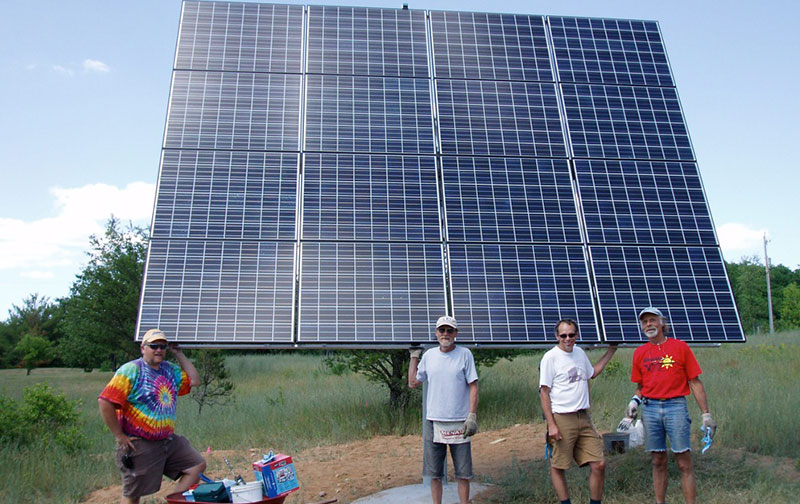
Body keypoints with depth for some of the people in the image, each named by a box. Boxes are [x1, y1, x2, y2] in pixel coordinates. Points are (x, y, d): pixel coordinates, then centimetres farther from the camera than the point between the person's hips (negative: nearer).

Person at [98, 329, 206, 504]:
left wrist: (179, 354, 4)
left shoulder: (170, 370, 10)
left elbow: (194, 380, 9)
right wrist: (120, 436, -16)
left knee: (197, 466, 5)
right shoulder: (131, 370, -13)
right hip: (139, 444, -7)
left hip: (169, 440, 7)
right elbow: (105, 402, -18)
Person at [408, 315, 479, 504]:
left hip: (459, 423, -2)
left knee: (463, 472, 5)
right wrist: (414, 356, 14)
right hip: (433, 422, 3)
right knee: (434, 472, 9)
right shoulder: (429, 355, 7)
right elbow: (413, 382, 14)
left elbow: (473, 386, -2)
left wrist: (472, 415, -10)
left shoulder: (465, 354, 0)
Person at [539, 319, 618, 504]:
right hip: (561, 419, -6)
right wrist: (551, 425, -15)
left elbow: (592, 373, 32)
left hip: (584, 418, 6)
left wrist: (610, 351, 29)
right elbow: (544, 392, -9)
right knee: (558, 467, 2)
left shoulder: (580, 352, 12)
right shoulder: (550, 357, -8)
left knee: (599, 464, 4)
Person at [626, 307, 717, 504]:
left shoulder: (680, 347, 1)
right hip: (650, 408, 3)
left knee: (684, 463, -1)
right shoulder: (640, 353, 9)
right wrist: (635, 401, -2)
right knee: (658, 462, 10)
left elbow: (695, 382, 0)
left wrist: (706, 414, -2)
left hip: (676, 406, -3)